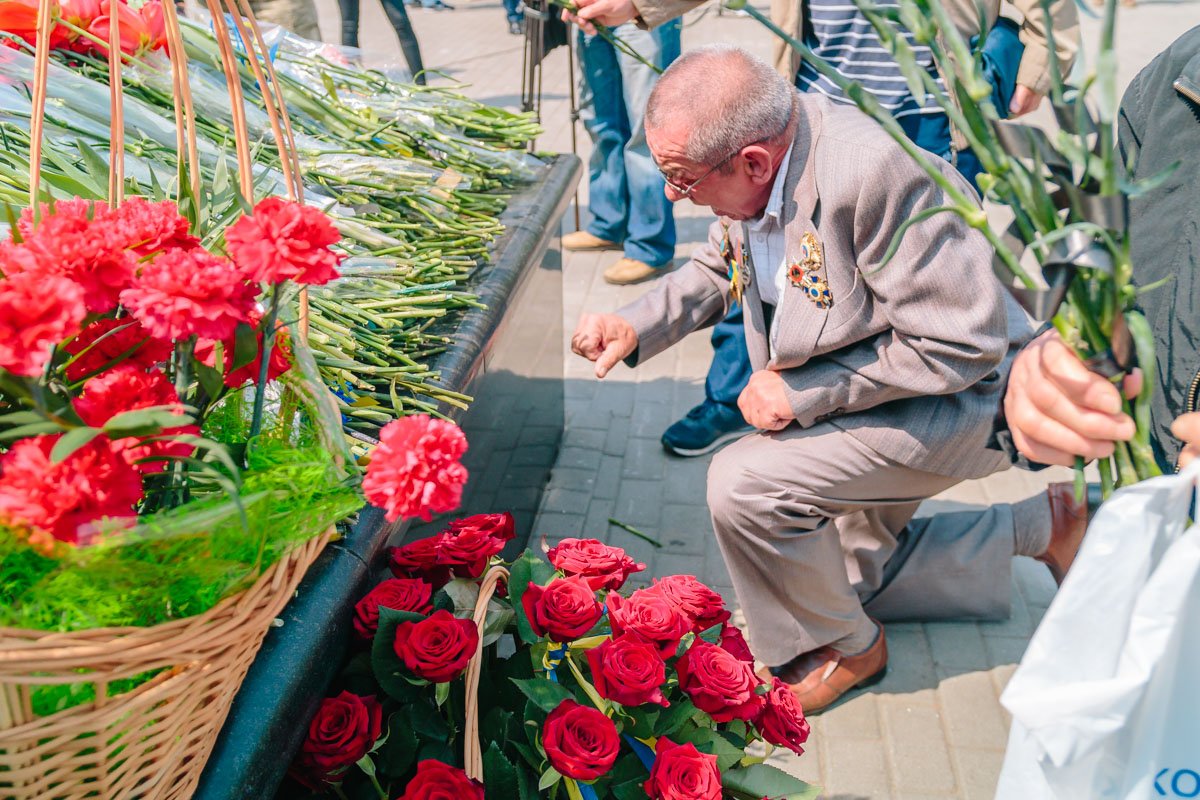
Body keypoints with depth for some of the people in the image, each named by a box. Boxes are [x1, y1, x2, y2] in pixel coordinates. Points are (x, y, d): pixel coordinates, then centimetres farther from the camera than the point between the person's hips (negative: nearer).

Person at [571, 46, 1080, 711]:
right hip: (856, 396, 9)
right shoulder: (750, 164, -12)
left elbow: (963, 346, -32)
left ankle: (843, 646, 2)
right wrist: (635, 327, -10)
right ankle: (1038, 527, 36)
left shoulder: (871, 172, -37)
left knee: (743, 482, -26)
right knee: (857, 571, 24)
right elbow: (716, 269, 8)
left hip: (957, 397, -9)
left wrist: (804, 392, -27)